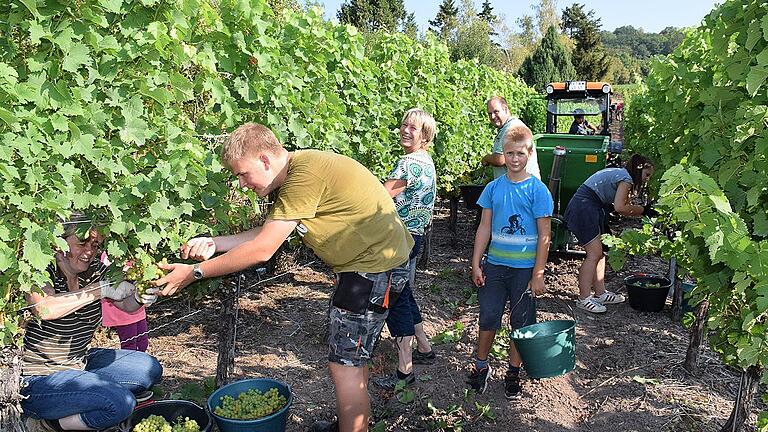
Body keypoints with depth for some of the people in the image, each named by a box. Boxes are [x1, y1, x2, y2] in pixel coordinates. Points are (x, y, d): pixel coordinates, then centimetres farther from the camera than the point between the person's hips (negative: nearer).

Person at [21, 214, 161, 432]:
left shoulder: (94, 270, 0)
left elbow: (126, 305, 4)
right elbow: (43, 308, -39)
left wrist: (140, 298, -19)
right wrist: (101, 289, -38)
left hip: (79, 362, 8)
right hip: (35, 381, -8)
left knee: (149, 369, 3)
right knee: (120, 402, -23)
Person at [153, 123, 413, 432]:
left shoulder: (304, 174, -25)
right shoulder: (293, 176, 8)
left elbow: (262, 250, -23)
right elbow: (266, 233, 10)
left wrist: (194, 272, -14)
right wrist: (214, 243, -1)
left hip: (376, 266, -11)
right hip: (364, 262, 11)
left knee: (344, 366, -3)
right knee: (352, 357, 22)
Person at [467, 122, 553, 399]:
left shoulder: (537, 190, -7)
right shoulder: (494, 188, 3)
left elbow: (544, 236, -7)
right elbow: (485, 227, 7)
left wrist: (538, 274, -10)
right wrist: (476, 264, 2)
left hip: (525, 267, -2)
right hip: (495, 264, 2)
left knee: (521, 322, 10)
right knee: (488, 318, 5)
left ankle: (513, 372, 26)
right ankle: (480, 366, 25)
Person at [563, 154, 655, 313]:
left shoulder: (619, 174, 19)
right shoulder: (626, 178, -10)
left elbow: (624, 206, 16)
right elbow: (619, 208, -19)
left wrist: (643, 211, 10)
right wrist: (643, 210, -8)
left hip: (593, 209, 11)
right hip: (584, 206, -11)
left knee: (599, 252, 12)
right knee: (594, 254, -11)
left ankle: (600, 294, 19)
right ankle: (584, 299, -8)